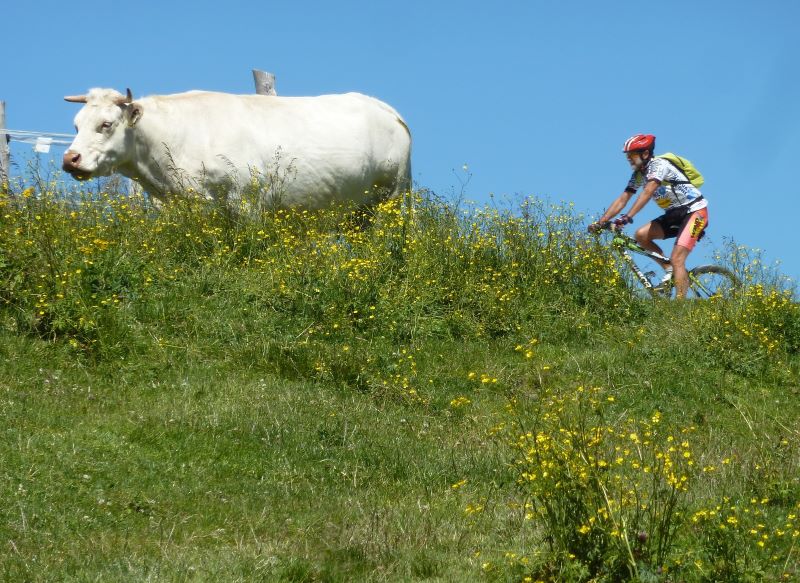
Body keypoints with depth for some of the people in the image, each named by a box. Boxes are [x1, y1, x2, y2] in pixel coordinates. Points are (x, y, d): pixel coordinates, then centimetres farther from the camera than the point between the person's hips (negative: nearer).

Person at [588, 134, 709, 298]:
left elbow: (647, 193, -35)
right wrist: (600, 223, -9)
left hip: (695, 211, -8)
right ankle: (669, 269, 3)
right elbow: (622, 200, 2)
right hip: (675, 214, 8)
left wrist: (627, 217, -46)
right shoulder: (638, 174, 5)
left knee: (677, 260, -21)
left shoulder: (659, 165, -20)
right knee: (641, 235, -11)